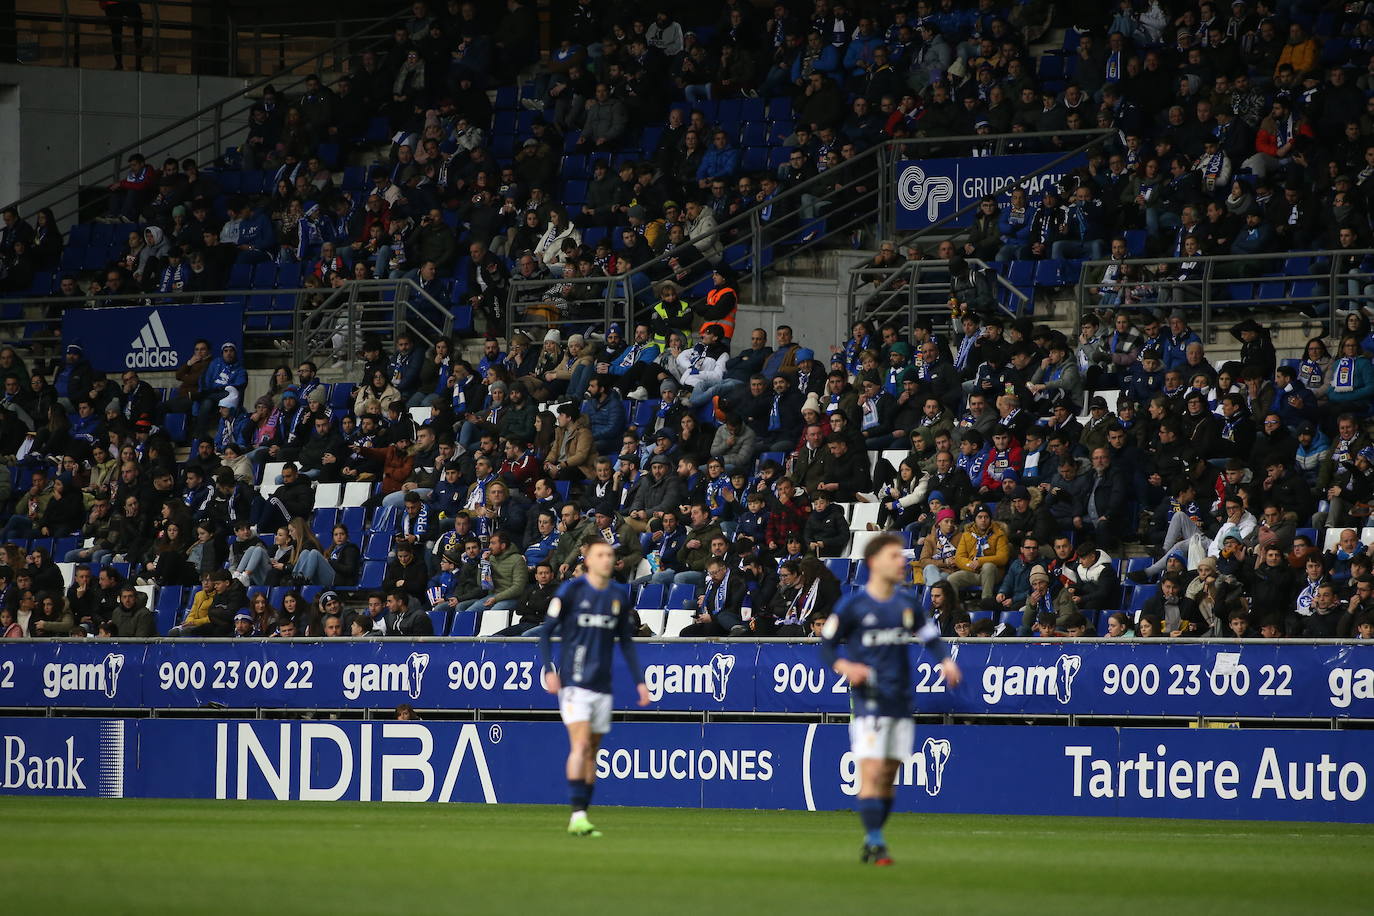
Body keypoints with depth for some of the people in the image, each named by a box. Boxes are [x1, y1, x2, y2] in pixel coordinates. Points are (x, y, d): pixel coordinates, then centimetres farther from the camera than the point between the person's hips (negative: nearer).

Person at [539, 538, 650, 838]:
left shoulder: (620, 596, 9)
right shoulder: (571, 590, -4)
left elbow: (626, 642, 17)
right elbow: (546, 632, -2)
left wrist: (639, 681, 11)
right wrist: (548, 670, -14)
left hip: (602, 686, 5)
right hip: (574, 681, -5)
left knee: (592, 751, 6)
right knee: (580, 743, -17)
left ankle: (580, 818, 11)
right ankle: (577, 813, -20)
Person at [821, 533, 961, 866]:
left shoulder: (908, 603, 8)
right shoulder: (853, 605, -5)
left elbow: (930, 636, 16)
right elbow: (827, 642, 1)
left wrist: (945, 660, -3)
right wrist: (843, 666, -18)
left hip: (901, 699, 5)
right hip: (868, 699, -5)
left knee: (888, 778, 8)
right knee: (871, 774, -15)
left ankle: (871, 844, 17)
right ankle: (875, 843, -14)